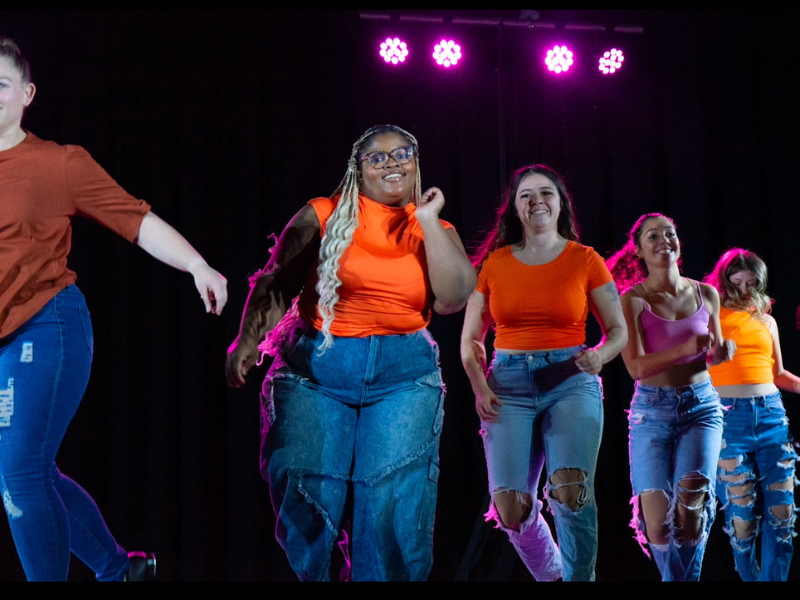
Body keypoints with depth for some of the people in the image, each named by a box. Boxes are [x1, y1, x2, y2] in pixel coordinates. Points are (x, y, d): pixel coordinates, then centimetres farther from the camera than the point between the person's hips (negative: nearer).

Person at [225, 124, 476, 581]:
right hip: (316, 370, -1)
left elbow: (452, 299, -4)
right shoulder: (324, 216, 6)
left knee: (394, 500, -9)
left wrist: (428, 222, -4)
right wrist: (248, 339, -12)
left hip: (402, 375, 1)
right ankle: (308, 573, 15)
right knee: (307, 492, -9)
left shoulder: (436, 230, 12)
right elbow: (276, 285, 2)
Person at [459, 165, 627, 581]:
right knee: (510, 508, -10)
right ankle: (551, 575, 19)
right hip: (509, 384, 1)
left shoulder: (585, 260, 7)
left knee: (570, 489, -26)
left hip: (571, 381, -1)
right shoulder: (494, 262, 10)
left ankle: (579, 577, -5)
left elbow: (619, 331, 11)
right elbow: (470, 340, 14)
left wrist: (600, 355, -11)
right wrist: (480, 388, -3)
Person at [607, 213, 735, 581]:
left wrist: (722, 352, -5)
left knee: (691, 502, -21)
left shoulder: (706, 295, 6)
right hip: (652, 410, -2)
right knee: (657, 523, -7)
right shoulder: (632, 300, -4)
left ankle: (684, 576, 6)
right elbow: (636, 367, -13)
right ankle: (677, 576, 25)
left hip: (701, 406, 2)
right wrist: (685, 349, -27)